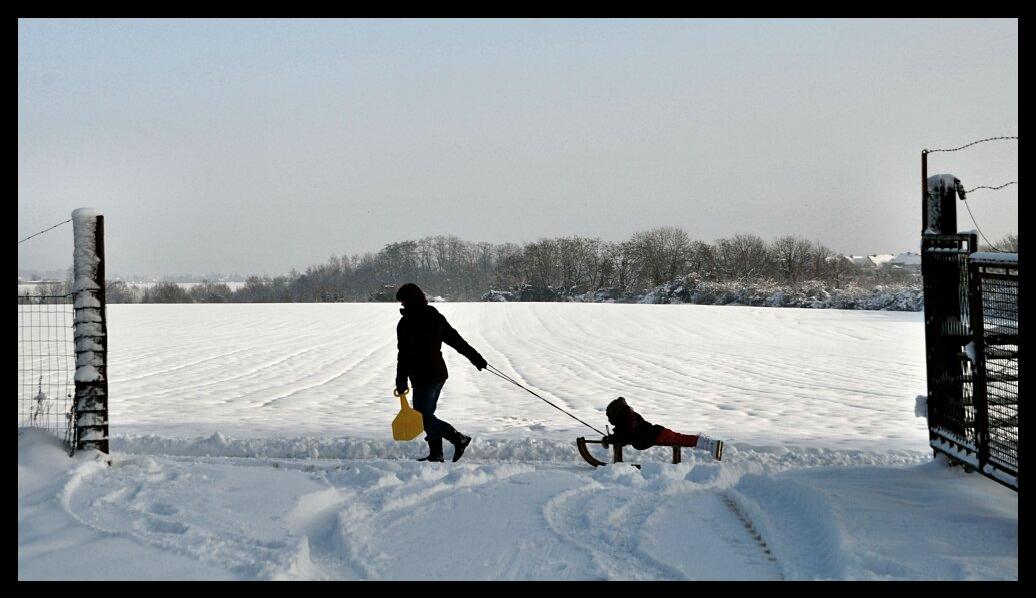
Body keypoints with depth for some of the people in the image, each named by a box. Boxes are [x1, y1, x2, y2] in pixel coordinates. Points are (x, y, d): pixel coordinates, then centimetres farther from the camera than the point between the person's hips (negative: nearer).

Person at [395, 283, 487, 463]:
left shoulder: (406, 323, -13)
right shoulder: (435, 317, 8)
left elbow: (404, 355, -16)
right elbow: (457, 340, 14)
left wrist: (401, 382, -12)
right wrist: (476, 357, 22)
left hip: (423, 378, -8)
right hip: (440, 373, 8)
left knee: (423, 417, -5)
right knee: (428, 414, 16)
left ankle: (458, 438, -16)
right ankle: (436, 454, 17)